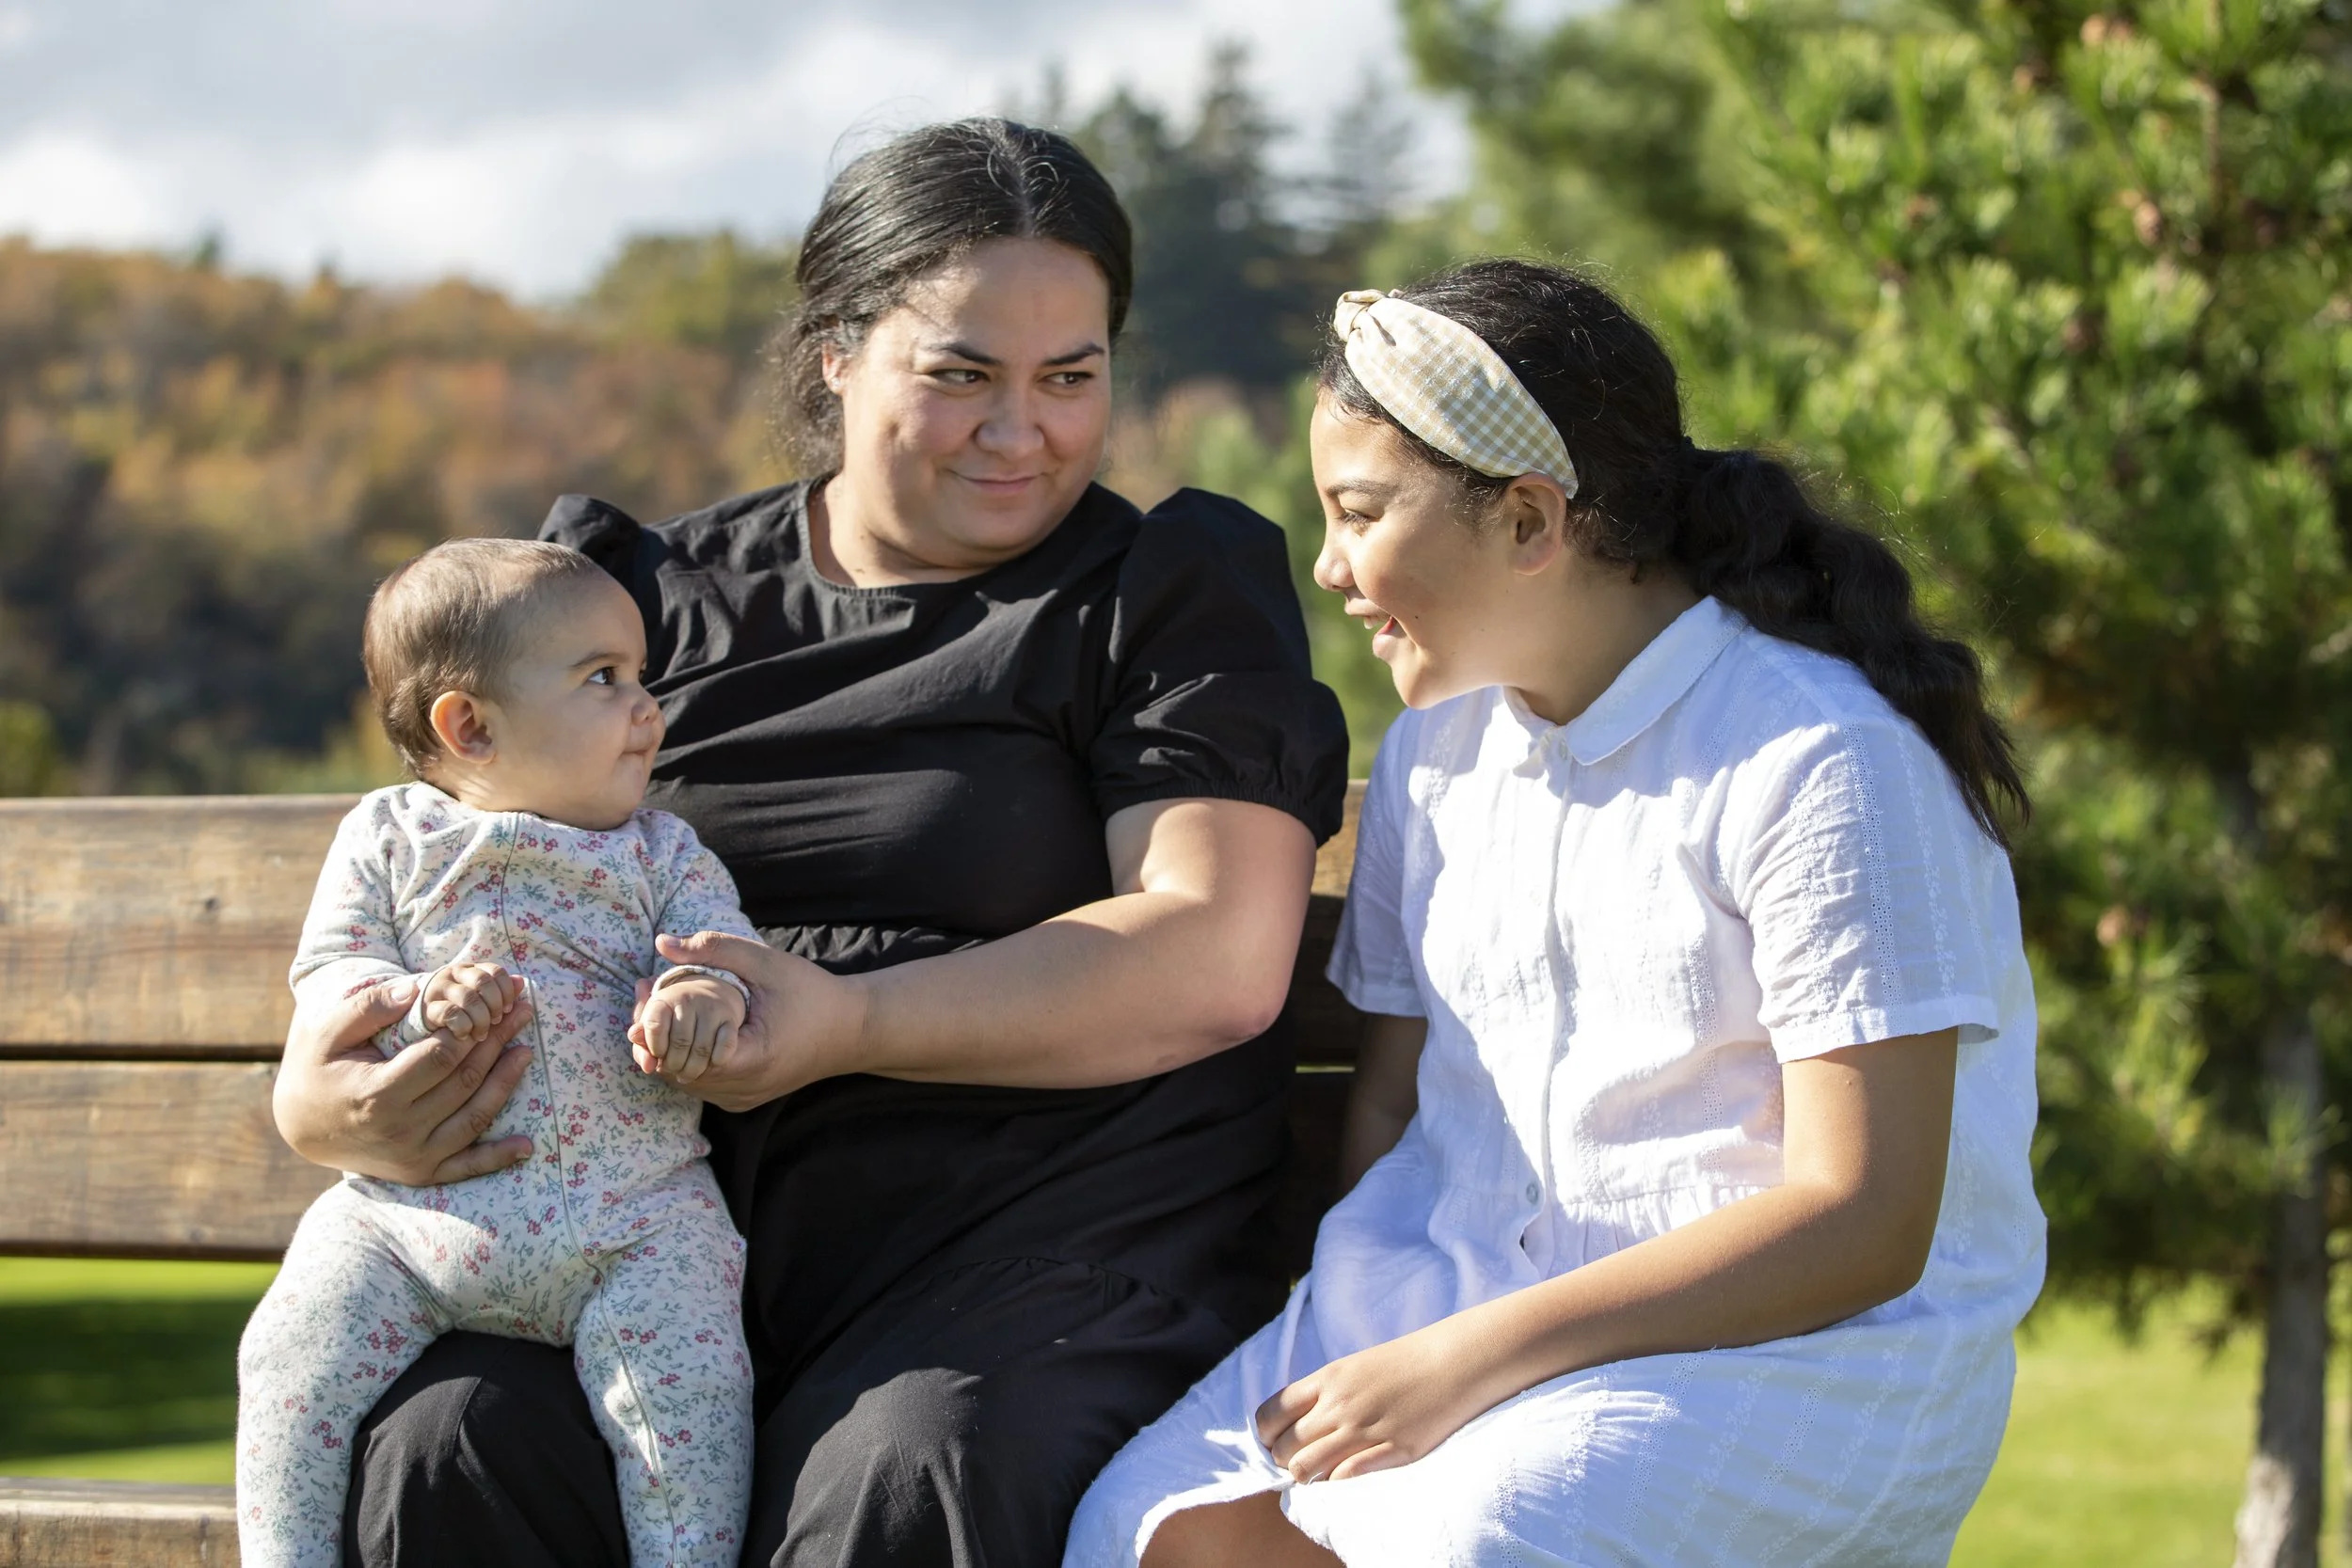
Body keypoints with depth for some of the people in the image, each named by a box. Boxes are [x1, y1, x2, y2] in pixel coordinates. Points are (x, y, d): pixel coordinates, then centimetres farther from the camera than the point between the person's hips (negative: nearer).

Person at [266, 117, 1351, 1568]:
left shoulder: (1182, 591, 8)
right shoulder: (656, 603, 18)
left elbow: (1217, 960, -6)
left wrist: (846, 1025, -18)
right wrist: (322, 1097, -8)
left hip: (1049, 1252, -3)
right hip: (670, 1258, 3)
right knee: (444, 1450, -27)